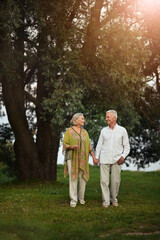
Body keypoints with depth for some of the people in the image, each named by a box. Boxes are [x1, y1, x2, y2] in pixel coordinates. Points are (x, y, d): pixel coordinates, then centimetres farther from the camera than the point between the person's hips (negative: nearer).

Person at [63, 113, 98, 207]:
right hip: (72, 158, -3)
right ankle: (73, 200, 2)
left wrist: (94, 157, 3)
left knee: (83, 178, 2)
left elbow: (89, 146, 10)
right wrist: (72, 147, -25)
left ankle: (81, 197, 21)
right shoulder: (69, 131, -3)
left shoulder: (84, 132, 10)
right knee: (73, 178, -6)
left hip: (83, 159, 4)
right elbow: (65, 145, -3)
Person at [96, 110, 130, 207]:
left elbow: (127, 146, 7)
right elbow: (99, 145, 14)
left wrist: (123, 156, -7)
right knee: (104, 180, -5)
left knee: (116, 181, 1)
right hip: (104, 159, 1)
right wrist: (96, 157, 6)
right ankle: (106, 201, 3)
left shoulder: (122, 130, 4)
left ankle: (114, 199, 18)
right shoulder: (104, 131, 10)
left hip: (116, 160, -1)